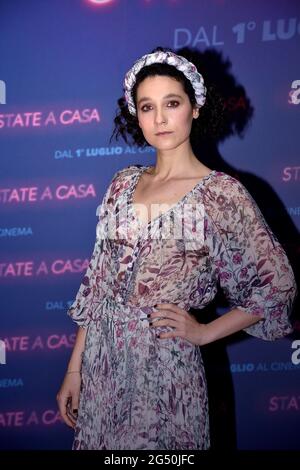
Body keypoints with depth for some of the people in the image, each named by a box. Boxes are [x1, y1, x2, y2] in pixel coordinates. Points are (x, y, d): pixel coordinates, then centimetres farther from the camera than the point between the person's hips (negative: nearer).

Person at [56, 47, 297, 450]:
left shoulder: (221, 193, -10)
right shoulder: (123, 184, 4)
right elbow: (98, 281, 6)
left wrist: (204, 332, -5)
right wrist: (75, 369, 6)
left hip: (165, 368, -4)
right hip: (101, 364, 4)